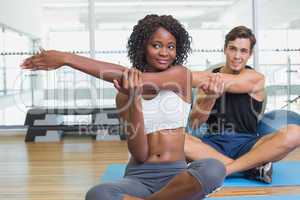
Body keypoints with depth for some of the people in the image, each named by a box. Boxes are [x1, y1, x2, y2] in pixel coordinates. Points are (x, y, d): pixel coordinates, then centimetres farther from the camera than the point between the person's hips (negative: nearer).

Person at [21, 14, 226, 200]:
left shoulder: (181, 74, -1)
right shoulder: (124, 94, 4)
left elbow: (134, 79, -18)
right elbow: (140, 154, -6)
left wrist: (68, 58, -17)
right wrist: (133, 100, -21)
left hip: (176, 176, 0)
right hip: (139, 177, 0)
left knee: (214, 169, -36)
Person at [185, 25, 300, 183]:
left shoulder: (255, 79, 1)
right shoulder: (210, 80, 7)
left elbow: (225, 82, -19)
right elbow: (194, 124, -1)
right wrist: (210, 97, -20)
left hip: (246, 145, -1)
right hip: (212, 145, 2)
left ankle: (222, 169, -25)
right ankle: (251, 167, -23)